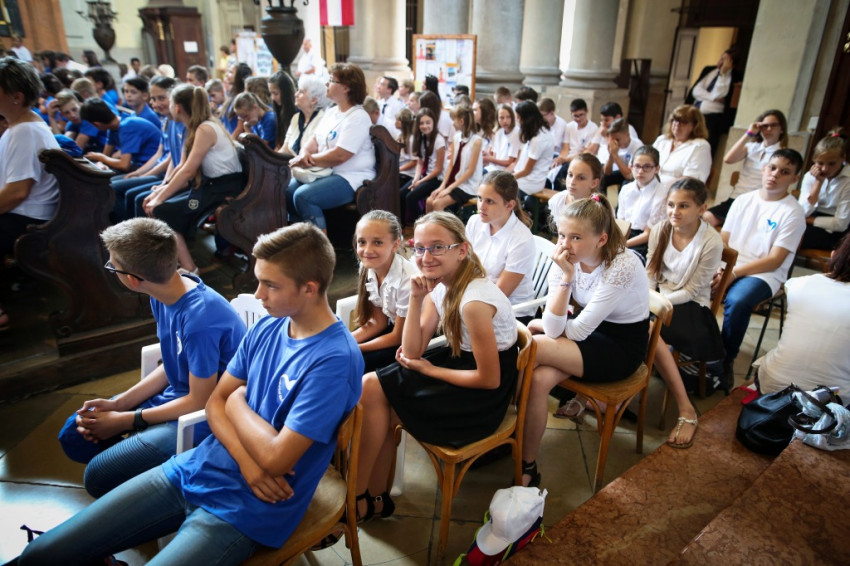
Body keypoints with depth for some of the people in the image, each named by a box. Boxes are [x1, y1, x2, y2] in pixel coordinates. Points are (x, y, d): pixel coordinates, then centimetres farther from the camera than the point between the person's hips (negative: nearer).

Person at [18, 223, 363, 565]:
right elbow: (215, 402, 5)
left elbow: (275, 458, -24)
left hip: (248, 508, -6)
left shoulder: (335, 360, -22)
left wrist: (238, 401, -6)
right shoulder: (266, 328, 2)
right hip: (195, 470, 7)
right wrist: (246, 460, -13)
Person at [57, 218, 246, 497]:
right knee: (73, 436, 12)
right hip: (175, 394, 9)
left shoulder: (200, 319, -32)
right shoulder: (164, 295, -5)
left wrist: (126, 421, -11)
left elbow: (200, 401, -20)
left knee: (99, 476, -17)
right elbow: (173, 367, 7)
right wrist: (117, 403, -2)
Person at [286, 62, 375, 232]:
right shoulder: (331, 112, 15)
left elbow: (339, 156, -23)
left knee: (303, 196, -26)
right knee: (287, 190, -3)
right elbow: (314, 140, 15)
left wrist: (308, 161, -15)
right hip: (327, 173, 9)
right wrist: (304, 153, -8)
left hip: (351, 179, -9)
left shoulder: (357, 117, -15)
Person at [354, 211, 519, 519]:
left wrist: (429, 370, -12)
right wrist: (416, 299, -15)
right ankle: (374, 496, 9)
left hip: (481, 398, -8)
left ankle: (359, 499, 10)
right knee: (372, 386, -5)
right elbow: (412, 352, -4)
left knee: (372, 389, -10)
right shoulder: (440, 286, -1)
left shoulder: (474, 300, -27)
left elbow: (490, 379, -22)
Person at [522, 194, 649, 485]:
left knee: (533, 346, -25)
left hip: (623, 347, -5)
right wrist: (565, 277, -26)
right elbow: (554, 330, -18)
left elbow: (578, 332, -25)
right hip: (591, 332, 6)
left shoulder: (623, 266, -26)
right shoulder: (566, 260, -11)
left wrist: (540, 326, -12)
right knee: (539, 379, -24)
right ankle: (528, 467, -6)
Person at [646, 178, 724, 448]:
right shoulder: (660, 230, 1)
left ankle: (686, 410, -23)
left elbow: (691, 291, -12)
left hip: (690, 306, -5)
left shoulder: (711, 242, -12)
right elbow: (650, 274, 6)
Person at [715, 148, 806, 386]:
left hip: (763, 275, -4)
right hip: (729, 268, 4)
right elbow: (722, 240, 8)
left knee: (736, 302, -35)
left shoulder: (793, 213, -3)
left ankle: (725, 361, -14)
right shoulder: (743, 200, 11)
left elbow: (774, 261, -9)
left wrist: (734, 273, -19)